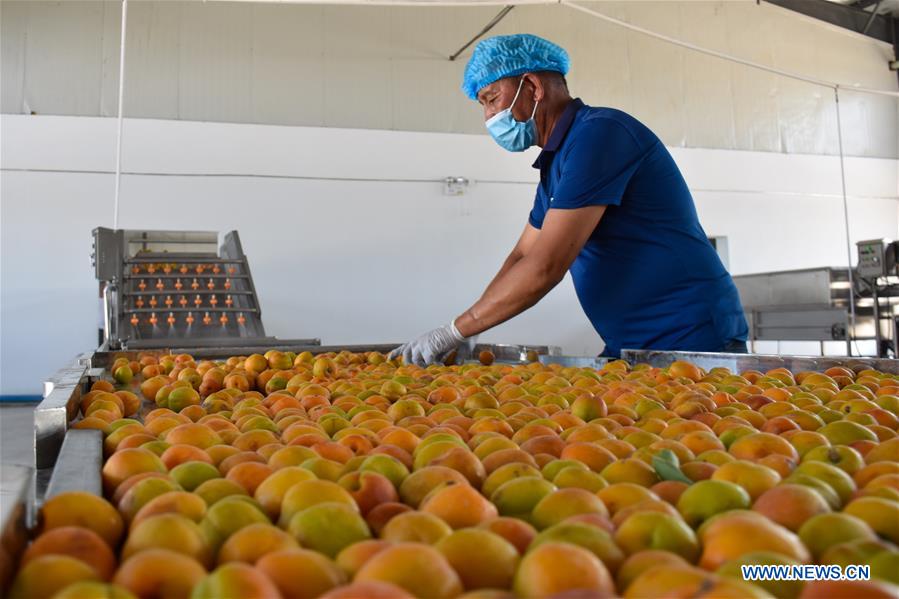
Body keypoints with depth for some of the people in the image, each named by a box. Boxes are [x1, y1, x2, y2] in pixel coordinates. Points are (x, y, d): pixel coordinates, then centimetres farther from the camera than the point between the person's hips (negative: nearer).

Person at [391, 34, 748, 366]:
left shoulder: (599, 133, -17)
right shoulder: (556, 164, 14)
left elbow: (544, 268, -23)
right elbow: (522, 258, 15)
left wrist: (454, 331, -16)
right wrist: (463, 334, 4)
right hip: (631, 348, 8)